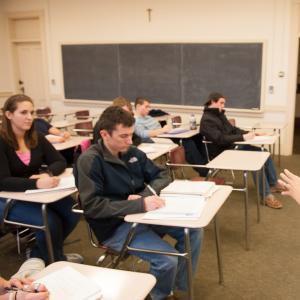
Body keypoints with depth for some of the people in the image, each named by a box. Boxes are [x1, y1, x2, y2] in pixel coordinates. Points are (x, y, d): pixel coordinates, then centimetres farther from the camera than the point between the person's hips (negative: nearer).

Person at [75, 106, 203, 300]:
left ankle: (179, 284, 18)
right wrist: (140, 205, -31)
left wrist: (145, 195, -14)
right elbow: (92, 206, -25)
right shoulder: (89, 161, -17)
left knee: (193, 230, -3)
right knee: (167, 260, -22)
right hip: (116, 226, -7)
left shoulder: (132, 153, 4)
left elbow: (162, 175, 9)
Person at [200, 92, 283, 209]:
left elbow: (232, 129, 16)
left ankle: (273, 184, 15)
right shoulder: (207, 120, -19)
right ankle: (267, 195, -16)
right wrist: (243, 137, -26)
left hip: (233, 146, 9)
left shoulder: (219, 115, 10)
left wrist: (247, 133, -2)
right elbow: (220, 139, -28)